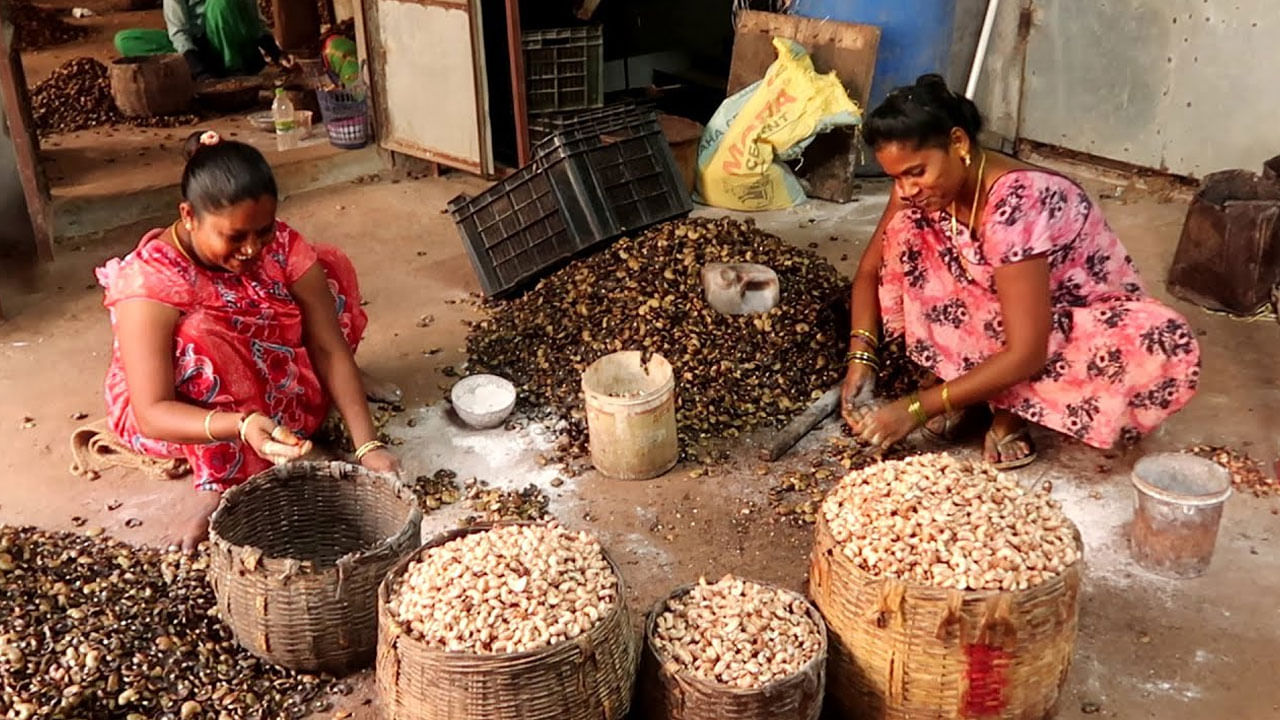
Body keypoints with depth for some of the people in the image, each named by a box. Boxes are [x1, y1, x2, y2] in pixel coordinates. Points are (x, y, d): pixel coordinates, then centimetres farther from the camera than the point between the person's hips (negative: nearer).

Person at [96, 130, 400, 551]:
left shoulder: (279, 244, -19)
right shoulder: (149, 281, -31)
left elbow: (329, 347, -20)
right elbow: (152, 414, -34)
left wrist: (367, 445, -30)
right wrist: (242, 427, -52)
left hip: (271, 392, 5)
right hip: (176, 415, -4)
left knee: (332, 269, -8)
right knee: (201, 337, -37)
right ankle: (221, 486, -27)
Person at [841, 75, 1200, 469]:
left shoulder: (1015, 204, -35)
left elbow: (1025, 355, -36)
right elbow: (870, 271, -4)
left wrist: (919, 407, -34)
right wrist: (861, 356, -21)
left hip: (1087, 320, -4)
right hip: (1001, 315, 5)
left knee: (1164, 350, -38)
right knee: (907, 231, -17)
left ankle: (1006, 409, -15)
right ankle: (965, 380, -7)